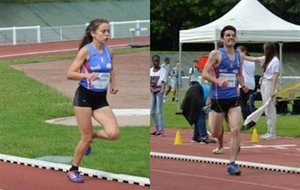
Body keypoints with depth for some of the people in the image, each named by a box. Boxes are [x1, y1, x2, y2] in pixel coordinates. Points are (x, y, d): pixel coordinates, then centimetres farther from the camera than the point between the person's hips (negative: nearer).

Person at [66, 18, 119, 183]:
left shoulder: (108, 51, 4)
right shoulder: (86, 50, -12)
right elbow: (70, 74, -14)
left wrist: (113, 84, 7)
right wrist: (86, 75, -31)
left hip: (101, 99, 5)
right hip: (84, 97, -5)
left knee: (113, 133, -13)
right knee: (86, 138, -1)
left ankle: (91, 135, 19)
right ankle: (73, 170, 19)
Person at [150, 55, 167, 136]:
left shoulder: (163, 70, -1)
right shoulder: (150, 70, 12)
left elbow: (163, 81, -13)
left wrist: (162, 90, -30)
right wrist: (151, 87, -13)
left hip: (159, 91, -5)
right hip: (152, 91, 5)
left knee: (159, 111, -12)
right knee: (152, 112, 6)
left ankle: (161, 129, -14)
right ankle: (157, 128, 17)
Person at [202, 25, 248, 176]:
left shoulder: (239, 56, 9)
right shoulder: (216, 54, -6)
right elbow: (205, 73, -11)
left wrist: (243, 85, 2)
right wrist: (217, 81, -28)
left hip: (233, 98, 3)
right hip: (218, 98, -3)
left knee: (235, 130, -12)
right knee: (215, 133, 6)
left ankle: (232, 164, -8)